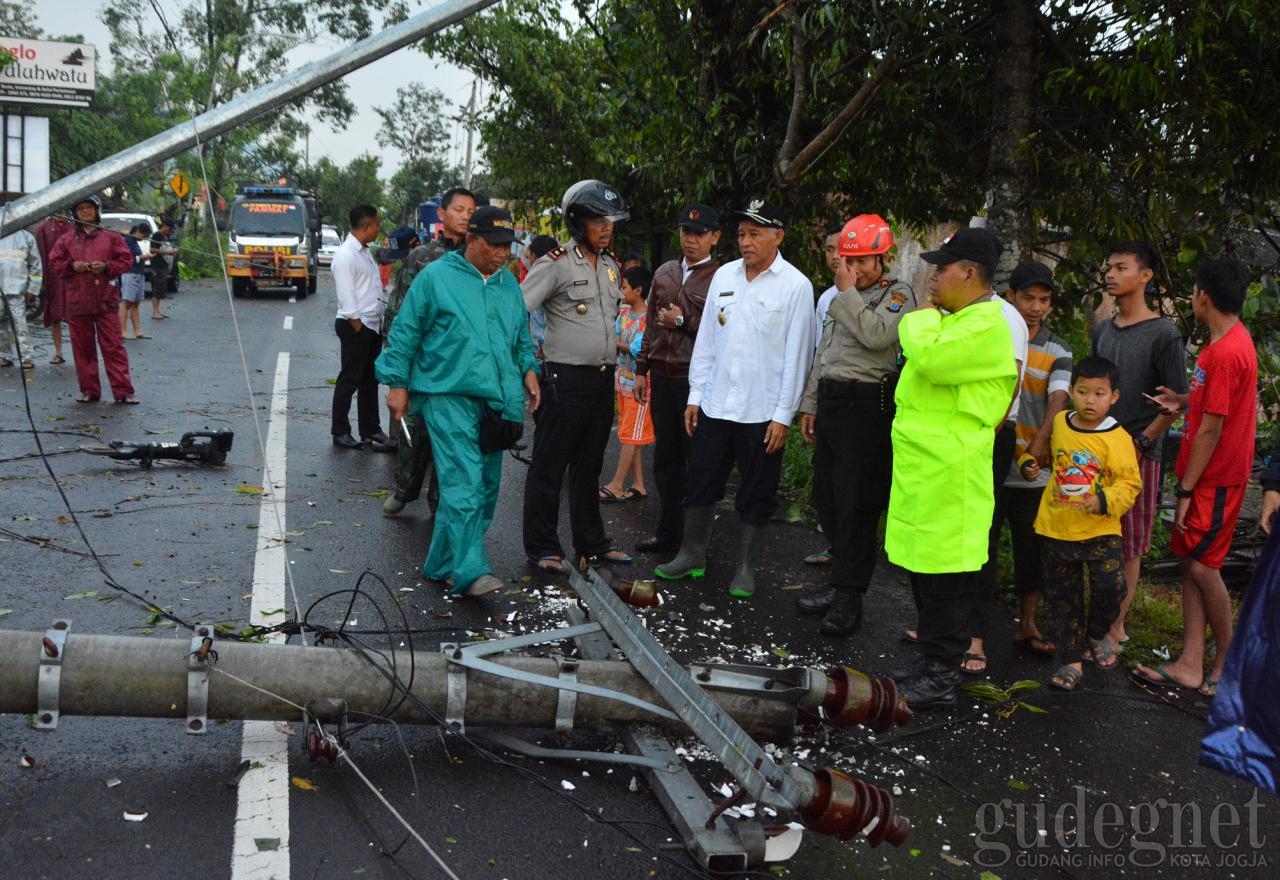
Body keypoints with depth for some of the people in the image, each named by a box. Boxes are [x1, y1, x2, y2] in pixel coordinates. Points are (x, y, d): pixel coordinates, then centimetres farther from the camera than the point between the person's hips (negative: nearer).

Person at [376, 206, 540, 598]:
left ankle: (443, 564, 21)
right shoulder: (436, 276, -2)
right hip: (449, 394, -6)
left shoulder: (509, 283, 15)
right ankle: (470, 572, -19)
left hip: (496, 401, 7)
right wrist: (398, 383, -4)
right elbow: (405, 332, 0)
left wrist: (528, 368, 10)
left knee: (486, 488, 9)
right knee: (464, 485, -17)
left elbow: (522, 337, 26)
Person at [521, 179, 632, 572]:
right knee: (549, 466, 2)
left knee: (589, 467, 15)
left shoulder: (611, 266, 13)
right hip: (565, 380, -7)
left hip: (603, 379, 7)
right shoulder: (556, 264, -10)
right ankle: (542, 548, 10)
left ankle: (592, 545, 25)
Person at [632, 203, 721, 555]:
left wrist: (684, 321, -11)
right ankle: (667, 533, 21)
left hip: (695, 378, -6)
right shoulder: (664, 273, 14)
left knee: (694, 459, 1)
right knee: (665, 457, 11)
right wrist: (642, 370, 16)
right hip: (662, 376, 6)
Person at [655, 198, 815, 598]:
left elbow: (796, 355, -8)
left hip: (763, 412, -4)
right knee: (700, 483, 12)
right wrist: (695, 396, 7)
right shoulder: (724, 275, 6)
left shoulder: (795, 285, -7)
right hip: (715, 405, 4)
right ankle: (692, 555, 28)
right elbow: (706, 339, 10)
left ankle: (745, 568, 22)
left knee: (756, 496, 8)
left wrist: (783, 416, -9)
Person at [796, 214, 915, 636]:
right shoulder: (839, 296, 18)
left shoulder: (899, 294, -4)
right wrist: (810, 405, 21)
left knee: (856, 505, -6)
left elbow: (877, 335, -23)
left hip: (866, 406, -8)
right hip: (830, 399, 8)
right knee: (826, 499, 11)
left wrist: (849, 292, -14)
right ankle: (840, 582, 22)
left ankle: (850, 598, 1)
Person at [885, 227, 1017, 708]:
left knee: (944, 580, -2)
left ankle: (940, 678, 8)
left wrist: (921, 318, -12)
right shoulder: (953, 320, 18)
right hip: (923, 470, 11)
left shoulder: (986, 325, -14)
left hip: (950, 474, -11)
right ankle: (932, 664, 29)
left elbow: (929, 357, -26)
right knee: (924, 571, 17)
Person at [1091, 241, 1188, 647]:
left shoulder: (1163, 333, -7)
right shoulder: (1102, 330, 11)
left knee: (1129, 547, 3)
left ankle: (1115, 626, 11)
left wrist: (1141, 441, -12)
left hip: (1137, 453, -5)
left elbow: (1178, 400, -8)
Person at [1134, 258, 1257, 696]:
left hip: (1215, 479, -10)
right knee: (1190, 563, 9)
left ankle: (1229, 661, 14)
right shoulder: (1233, 340, 10)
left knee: (1201, 565, -3)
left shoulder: (1225, 353, -22)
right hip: (1208, 475, 10)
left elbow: (1211, 431, -21)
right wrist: (1187, 402, 3)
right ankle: (1190, 665, 13)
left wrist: (1185, 489, -16)